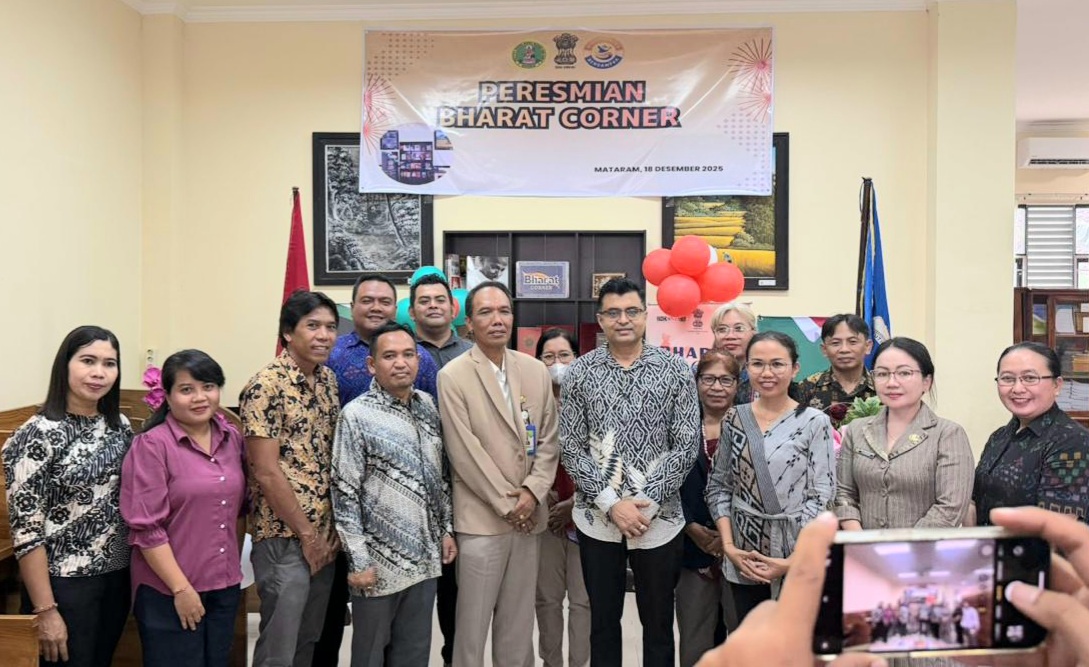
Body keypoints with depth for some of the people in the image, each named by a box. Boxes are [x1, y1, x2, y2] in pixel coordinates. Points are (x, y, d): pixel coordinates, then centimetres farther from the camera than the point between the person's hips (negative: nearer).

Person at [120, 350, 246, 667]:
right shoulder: (152, 445, -14)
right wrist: (182, 588, -15)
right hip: (169, 592, -6)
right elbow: (146, 528, -16)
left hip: (225, 587, 6)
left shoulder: (232, 438, 3)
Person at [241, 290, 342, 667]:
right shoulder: (266, 386, -15)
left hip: (326, 535, 7)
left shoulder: (328, 379, 7)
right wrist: (306, 534, -12)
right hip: (284, 537, -7)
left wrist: (332, 529, 4)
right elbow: (266, 473, -17)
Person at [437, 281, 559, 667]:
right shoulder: (452, 376, -7)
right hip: (481, 519, -4)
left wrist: (533, 493, -7)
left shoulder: (536, 371, 7)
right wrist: (506, 504, -10)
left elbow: (549, 439, 7)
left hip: (527, 516, 4)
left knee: (519, 625, 15)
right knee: (472, 626, 6)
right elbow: (464, 451, -12)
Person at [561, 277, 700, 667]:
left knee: (658, 623, 13)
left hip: (658, 518, -1)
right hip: (597, 518, 1)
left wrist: (645, 502, -14)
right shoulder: (580, 373, -1)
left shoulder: (676, 371, -3)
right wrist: (611, 503, -13)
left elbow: (686, 446, -5)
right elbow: (570, 447, -3)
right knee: (603, 621, 15)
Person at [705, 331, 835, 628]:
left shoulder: (815, 422, -6)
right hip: (744, 558, 3)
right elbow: (718, 486, 7)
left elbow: (821, 495, -8)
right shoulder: (734, 418, 4)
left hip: (798, 556, -3)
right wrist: (728, 546, -3)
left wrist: (794, 561, -13)